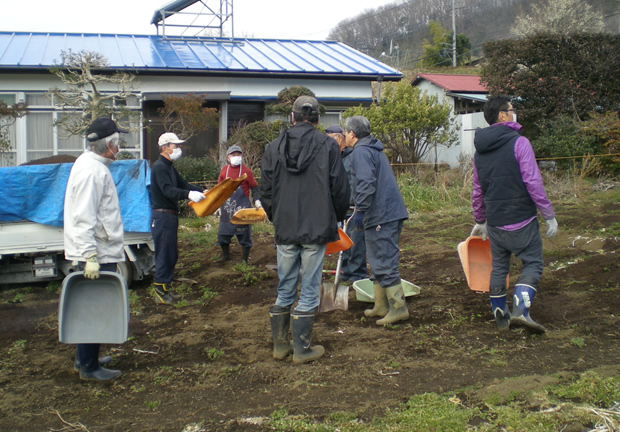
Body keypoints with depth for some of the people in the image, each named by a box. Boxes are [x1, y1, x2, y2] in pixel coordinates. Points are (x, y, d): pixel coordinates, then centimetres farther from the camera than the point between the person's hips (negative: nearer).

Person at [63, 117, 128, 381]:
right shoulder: (92, 171, -19)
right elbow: (83, 218, -25)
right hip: (97, 255, -11)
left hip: (98, 253, 11)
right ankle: (89, 367, 9)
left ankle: (85, 358, 31)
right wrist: (90, 256, -27)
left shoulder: (93, 164, 13)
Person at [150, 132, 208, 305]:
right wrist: (189, 194, -41)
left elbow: (182, 184, 17)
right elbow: (167, 190, -27)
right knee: (164, 254, -7)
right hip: (162, 215, -10)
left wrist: (202, 191, 2)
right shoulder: (159, 167, -14)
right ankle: (160, 292, -1)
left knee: (172, 254, 14)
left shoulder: (170, 167, 18)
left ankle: (165, 289, 22)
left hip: (170, 215, 10)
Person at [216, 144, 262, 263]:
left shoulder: (246, 171, -5)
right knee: (223, 233, 10)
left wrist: (257, 201, -14)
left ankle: (245, 259, 15)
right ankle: (225, 255, 31)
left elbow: (254, 188, 1)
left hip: (243, 208, -4)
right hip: (227, 208, 4)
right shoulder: (224, 170, 6)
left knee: (244, 233, 1)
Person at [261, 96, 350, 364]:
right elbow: (340, 189, -4)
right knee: (309, 291, 5)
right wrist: (336, 218, 13)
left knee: (284, 291, 15)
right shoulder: (328, 146, -6)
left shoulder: (273, 148, 3)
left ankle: (280, 345, 23)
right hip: (316, 230, -3)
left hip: (285, 231, 3)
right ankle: (302, 349, 12)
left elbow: (266, 191, 7)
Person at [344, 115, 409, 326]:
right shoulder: (376, 150, 21)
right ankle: (381, 306, 23)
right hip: (393, 213, 10)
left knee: (384, 264, -6)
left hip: (380, 217, -10)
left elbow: (366, 183, -23)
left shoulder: (360, 152, -10)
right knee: (379, 263, 17)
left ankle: (399, 308, -3)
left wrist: (360, 210, -21)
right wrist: (361, 209, 28)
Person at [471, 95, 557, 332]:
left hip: (494, 222, 6)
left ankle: (500, 315, 21)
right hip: (522, 219, -6)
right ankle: (521, 309, -13)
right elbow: (533, 182, -15)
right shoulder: (519, 143, -11)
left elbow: (477, 192, 15)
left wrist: (480, 221, 26)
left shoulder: (480, 150, 9)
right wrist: (549, 215, -8)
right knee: (533, 263, 3)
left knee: (499, 267, 15)